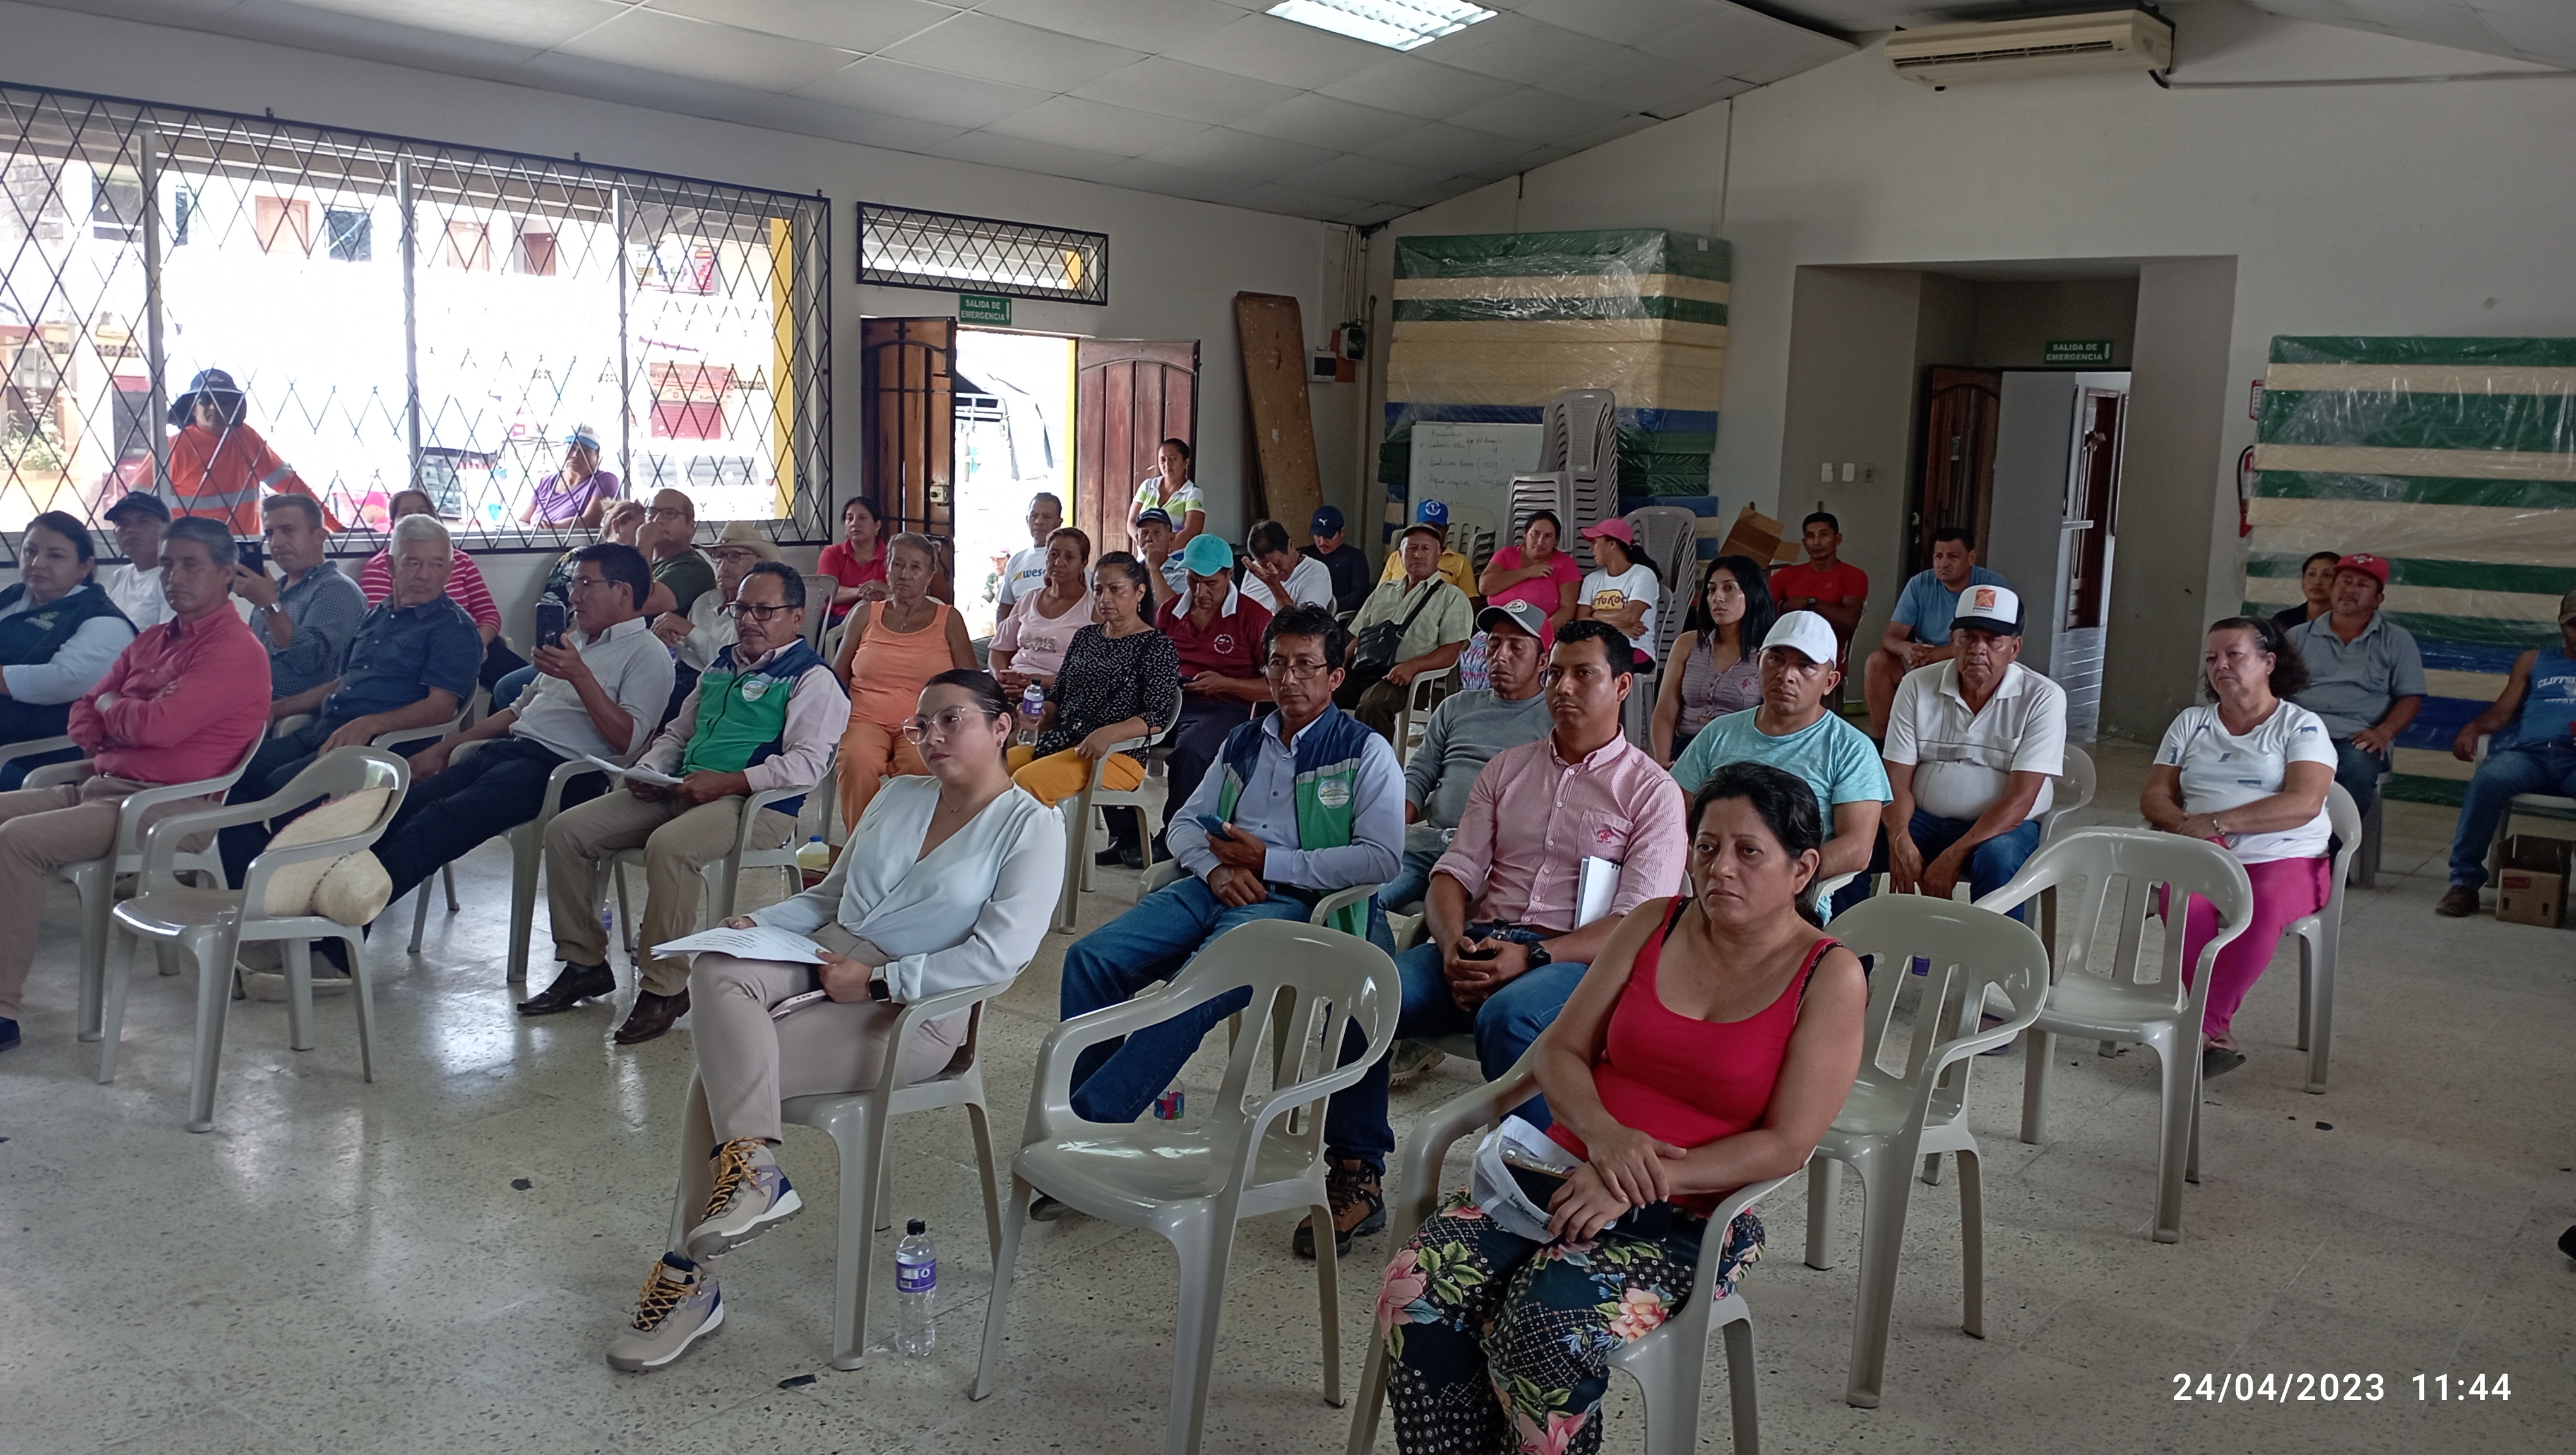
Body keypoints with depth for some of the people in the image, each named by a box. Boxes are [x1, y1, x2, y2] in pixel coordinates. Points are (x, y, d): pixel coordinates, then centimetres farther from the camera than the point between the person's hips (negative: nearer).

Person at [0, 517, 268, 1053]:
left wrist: (110, 705, 1)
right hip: (101, 786, 10)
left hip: (166, 804, -10)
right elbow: (85, 713, 22)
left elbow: (157, 725, -20)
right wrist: (106, 744, -1)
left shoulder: (235, 650, -11)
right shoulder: (151, 641, 19)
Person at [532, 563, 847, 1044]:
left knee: (669, 845, -37)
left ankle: (665, 987, -23)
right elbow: (678, 732, 30)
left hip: (757, 804, -8)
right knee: (566, 831, -3)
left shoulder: (812, 677, -4)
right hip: (680, 792, 8)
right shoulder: (722, 664, 23)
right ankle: (584, 963, 7)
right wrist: (648, 770, 8)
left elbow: (808, 762, -17)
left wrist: (727, 782, -23)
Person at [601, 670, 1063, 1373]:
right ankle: (752, 1163, -31)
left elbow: (998, 956, -16)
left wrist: (874, 981, -19)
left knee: (721, 1070, -22)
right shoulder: (898, 796, 18)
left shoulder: (1031, 828, -5)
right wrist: (757, 923, 2)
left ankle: (690, 1281, -11)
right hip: (822, 961, 6)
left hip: (912, 1010, -6)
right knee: (718, 970, -27)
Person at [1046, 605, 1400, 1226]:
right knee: (1090, 959, -18)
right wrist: (1216, 867, -3)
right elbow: (1184, 824, 22)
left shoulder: (1366, 752, 4)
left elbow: (1381, 858, -9)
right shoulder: (1244, 743, 23)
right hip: (1216, 888, 6)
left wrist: (1268, 860, -11)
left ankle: (1081, 1129, -29)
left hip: (1294, 900, -6)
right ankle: (1070, 1121, -14)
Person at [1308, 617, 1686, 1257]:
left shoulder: (1651, 790, 5)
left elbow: (1638, 925, -6)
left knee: (1507, 1018, -39)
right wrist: (1453, 946, -10)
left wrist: (1534, 956, -20)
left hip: (1578, 960, -4)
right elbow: (1454, 873, 13)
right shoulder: (1507, 768, 19)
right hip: (1478, 945, 4)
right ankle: (1356, 1180, -13)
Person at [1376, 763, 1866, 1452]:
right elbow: (1559, 1050, 6)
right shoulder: (1655, 925, 7)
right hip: (1566, 1167, 4)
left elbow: (1787, 1144, -11)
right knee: (1416, 1290, -20)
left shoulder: (1830, 977, -5)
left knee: (1550, 1332, -31)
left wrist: (1641, 1181, -19)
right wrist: (1602, 1133, -15)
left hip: (1689, 1217, -4)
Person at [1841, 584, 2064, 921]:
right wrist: (1900, 840, -23)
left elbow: (2020, 798, -14)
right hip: (1923, 820, 2)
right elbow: (1897, 779, -2)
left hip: (2002, 828, -2)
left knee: (1997, 859, -36)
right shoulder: (1917, 685, 1)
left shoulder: (2043, 699, -7)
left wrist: (1954, 855, -24)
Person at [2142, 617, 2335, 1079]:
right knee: (2181, 898, -34)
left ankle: (2203, 1026, -27)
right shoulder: (2191, 722, 18)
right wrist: (2186, 825, -13)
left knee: (2264, 906, -37)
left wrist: (2217, 822, -19)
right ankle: (2217, 1032, -25)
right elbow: (2154, 796, 10)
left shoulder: (2301, 725, 5)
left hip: (2286, 858, -2)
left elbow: (2304, 803, -11)